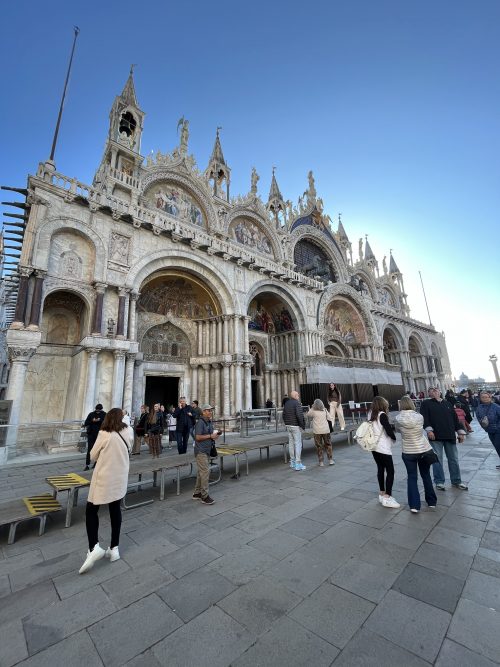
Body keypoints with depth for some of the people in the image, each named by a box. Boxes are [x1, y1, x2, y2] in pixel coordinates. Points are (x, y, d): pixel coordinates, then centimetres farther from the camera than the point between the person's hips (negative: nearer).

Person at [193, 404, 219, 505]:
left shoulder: (210, 422, 11)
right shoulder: (200, 422, -17)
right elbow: (198, 437, -21)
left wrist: (215, 435, 2)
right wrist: (210, 436, -20)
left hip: (207, 450, 9)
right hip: (201, 451, -9)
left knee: (201, 472, 16)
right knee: (205, 471, -7)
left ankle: (197, 493, 27)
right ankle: (204, 496, 2)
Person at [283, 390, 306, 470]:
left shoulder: (286, 403, 9)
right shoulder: (297, 403, -14)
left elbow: (284, 415, 12)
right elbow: (299, 415, -22)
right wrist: (302, 425, -12)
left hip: (289, 426, 8)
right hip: (296, 426, -7)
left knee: (291, 443, 13)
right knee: (298, 444, -2)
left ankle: (292, 462, 22)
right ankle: (298, 464, -1)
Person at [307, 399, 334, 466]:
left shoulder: (313, 411, -8)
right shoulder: (325, 410, -2)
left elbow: (308, 414, 10)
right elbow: (328, 418, 5)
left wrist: (312, 408, 12)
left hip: (317, 431, -2)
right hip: (326, 430, 2)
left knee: (319, 446, 7)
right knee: (328, 445, 16)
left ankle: (321, 462, 11)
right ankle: (330, 460, 18)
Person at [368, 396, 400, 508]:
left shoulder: (371, 414, 6)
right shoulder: (382, 415, -16)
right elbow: (389, 430, -17)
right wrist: (394, 438, 2)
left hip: (374, 447, 7)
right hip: (383, 448, -7)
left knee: (380, 469, 16)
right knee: (390, 471, 2)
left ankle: (382, 494, 26)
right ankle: (387, 498, 3)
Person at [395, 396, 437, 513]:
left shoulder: (398, 419, -13)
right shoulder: (419, 417, -10)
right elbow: (422, 428, 7)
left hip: (408, 452, -2)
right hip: (424, 450, 2)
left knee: (412, 477, 11)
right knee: (426, 475, 21)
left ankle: (414, 505, 8)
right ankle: (432, 502, 33)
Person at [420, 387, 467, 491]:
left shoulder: (447, 403, 18)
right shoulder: (426, 404, 3)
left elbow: (455, 418, 18)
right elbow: (424, 417, -8)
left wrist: (460, 432, 12)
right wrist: (429, 430, -21)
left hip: (450, 435, 4)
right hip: (436, 436, -4)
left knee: (454, 459, 11)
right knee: (437, 459, 1)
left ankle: (456, 481, 26)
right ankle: (439, 482, 12)